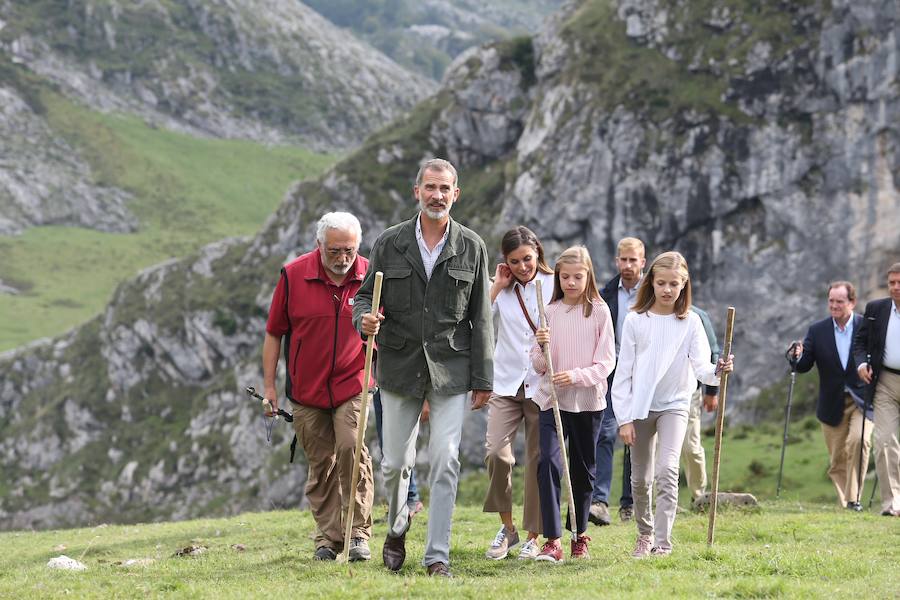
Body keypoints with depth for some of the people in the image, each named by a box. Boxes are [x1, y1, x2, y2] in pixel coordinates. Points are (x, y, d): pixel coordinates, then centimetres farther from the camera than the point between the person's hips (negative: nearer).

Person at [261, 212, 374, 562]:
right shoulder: (293, 276, -5)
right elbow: (274, 332, 3)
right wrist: (269, 384, 2)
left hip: (352, 386, -1)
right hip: (306, 389, 1)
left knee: (352, 449, -18)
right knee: (320, 464, 7)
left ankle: (358, 533, -11)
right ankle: (328, 538, 16)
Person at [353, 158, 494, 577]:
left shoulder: (471, 248, 2)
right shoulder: (389, 244, 2)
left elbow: (480, 318, 4)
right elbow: (364, 295, 8)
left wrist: (483, 379, 1)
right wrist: (364, 319, -18)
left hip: (450, 368, -1)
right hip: (399, 368, 1)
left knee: (445, 462, -7)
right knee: (396, 462, 7)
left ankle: (437, 555, -2)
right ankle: (397, 527, 36)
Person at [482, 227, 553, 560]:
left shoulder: (554, 285, 1)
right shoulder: (501, 289, 6)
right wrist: (497, 287, -6)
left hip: (542, 385, -1)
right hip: (506, 384, 1)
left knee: (537, 461, 2)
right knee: (496, 453, -14)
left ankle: (533, 536, 12)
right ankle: (507, 527, 4)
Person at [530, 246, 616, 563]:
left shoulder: (599, 312, -1)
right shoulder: (550, 312, 4)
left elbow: (606, 362, -5)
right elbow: (538, 366, 6)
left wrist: (576, 376, -20)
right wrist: (541, 347, -15)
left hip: (588, 400, 0)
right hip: (551, 399, 0)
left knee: (583, 470, 10)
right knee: (548, 462, -17)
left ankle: (579, 536, 27)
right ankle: (552, 541, -19)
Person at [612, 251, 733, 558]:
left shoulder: (690, 322, -4)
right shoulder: (635, 321, -4)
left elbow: (700, 365, -12)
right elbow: (624, 372, -2)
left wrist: (716, 371, -36)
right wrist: (624, 418, -6)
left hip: (674, 405, -1)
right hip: (640, 406, 1)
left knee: (667, 470, -19)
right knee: (640, 478, 10)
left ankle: (663, 543, -21)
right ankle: (645, 533, 33)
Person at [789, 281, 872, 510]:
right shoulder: (817, 331, 2)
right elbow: (804, 366, 0)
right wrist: (797, 357, -22)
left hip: (862, 400, -3)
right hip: (832, 404, 3)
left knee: (858, 440, -25)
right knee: (836, 460, 6)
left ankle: (854, 498, -18)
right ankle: (844, 504, 19)